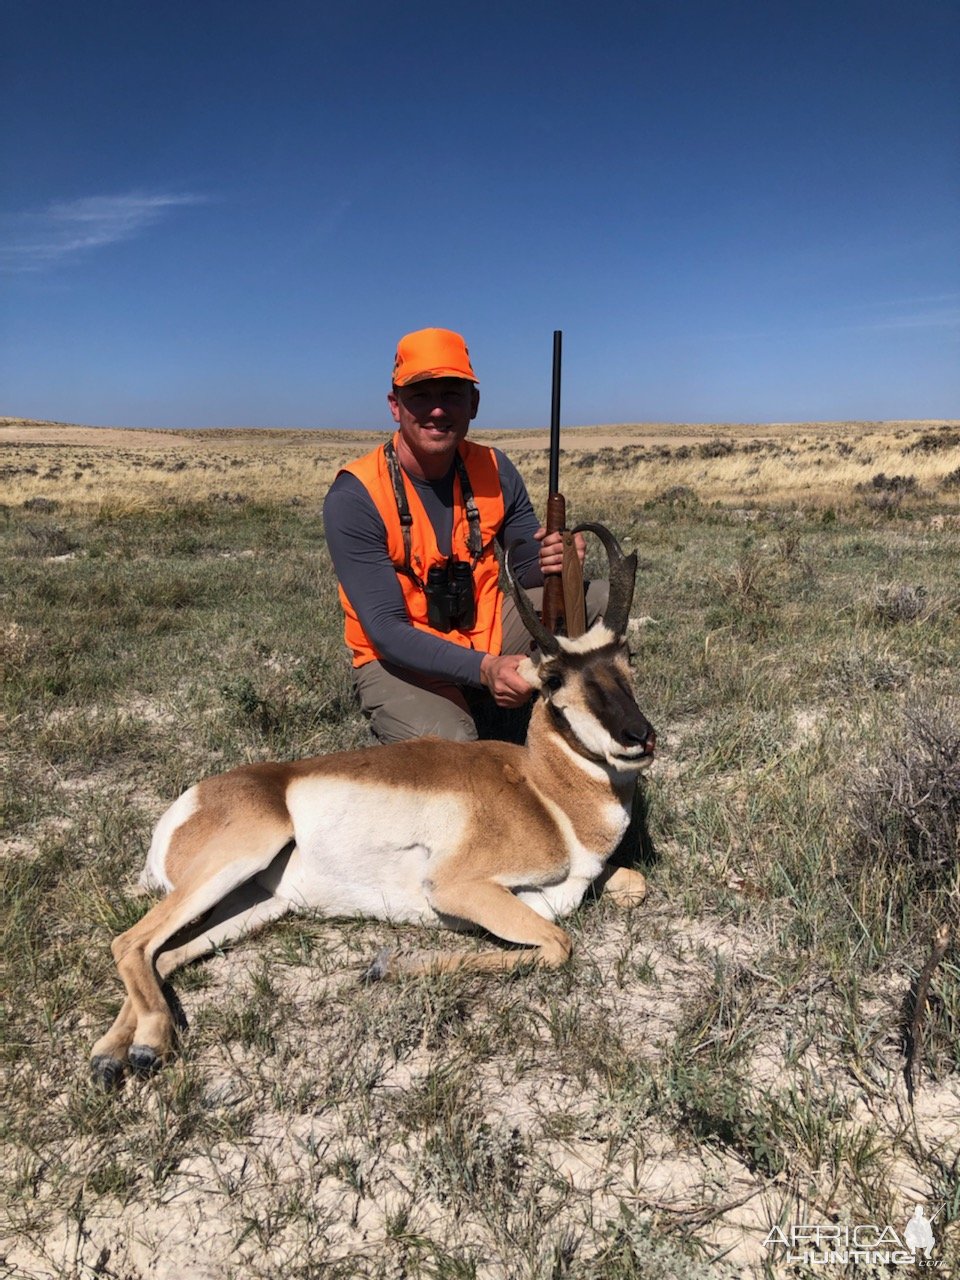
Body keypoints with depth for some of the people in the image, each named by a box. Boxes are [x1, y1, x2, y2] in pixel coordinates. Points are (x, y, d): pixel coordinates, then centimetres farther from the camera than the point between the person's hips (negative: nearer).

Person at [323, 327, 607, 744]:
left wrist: (553, 563, -23)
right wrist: (484, 669, -38)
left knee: (600, 599, -10)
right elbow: (386, 630, -24)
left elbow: (529, 571, 4)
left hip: (489, 637, 5)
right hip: (401, 662, -4)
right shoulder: (354, 497, -19)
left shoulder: (494, 470, -5)